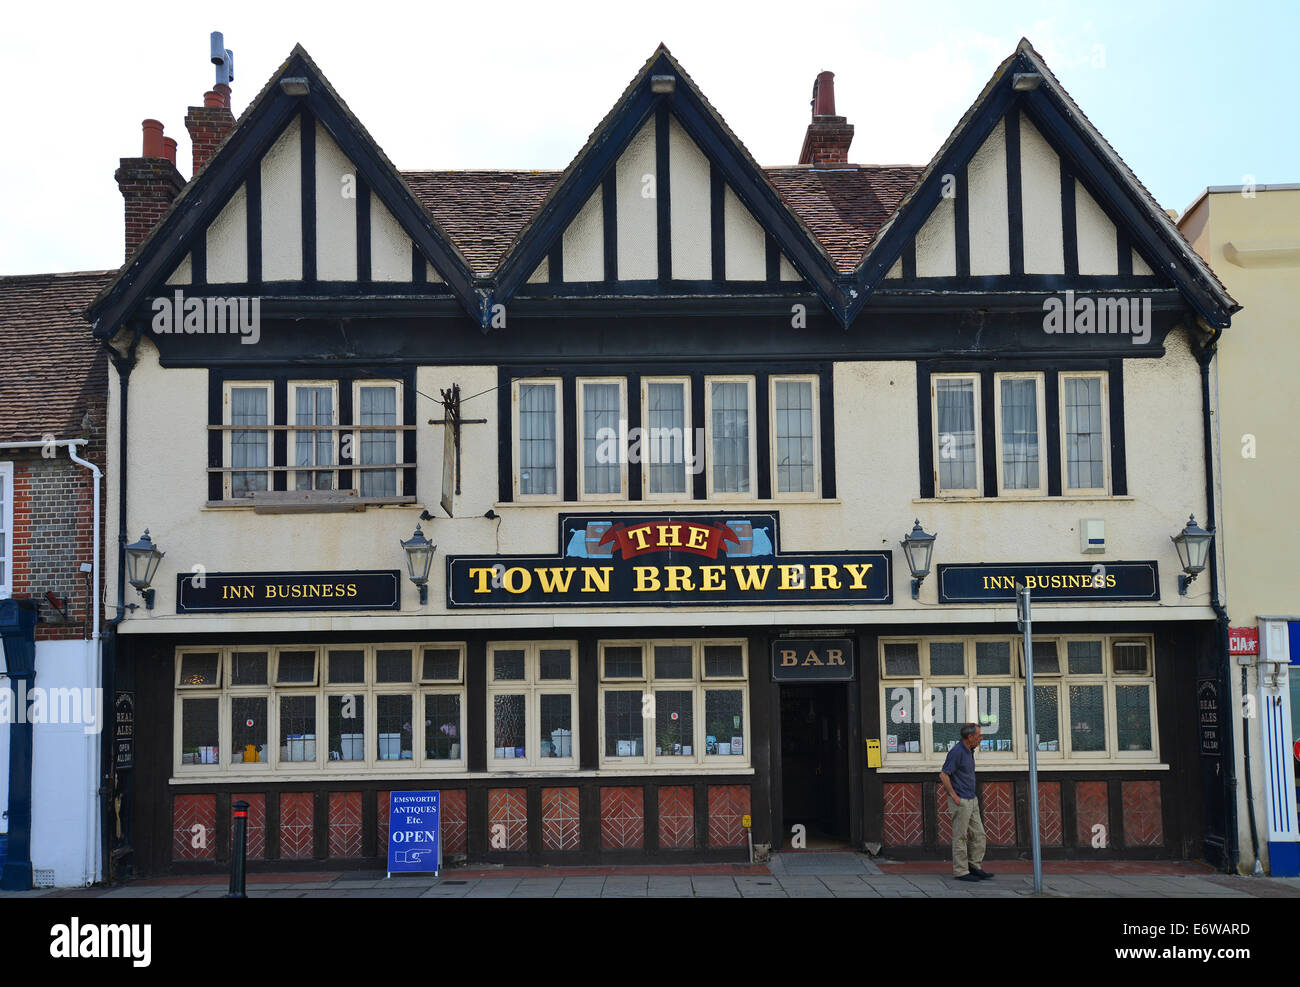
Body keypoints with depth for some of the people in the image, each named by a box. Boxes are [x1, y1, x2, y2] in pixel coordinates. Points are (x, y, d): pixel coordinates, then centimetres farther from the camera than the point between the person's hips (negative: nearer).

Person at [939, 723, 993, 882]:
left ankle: (974, 867, 19)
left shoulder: (969, 751, 12)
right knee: (960, 837, -2)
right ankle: (960, 871, 4)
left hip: (971, 800, 9)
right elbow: (943, 775, -21)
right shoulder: (957, 752, -17)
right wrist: (954, 796, -18)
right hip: (960, 801, -9)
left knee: (978, 834, 10)